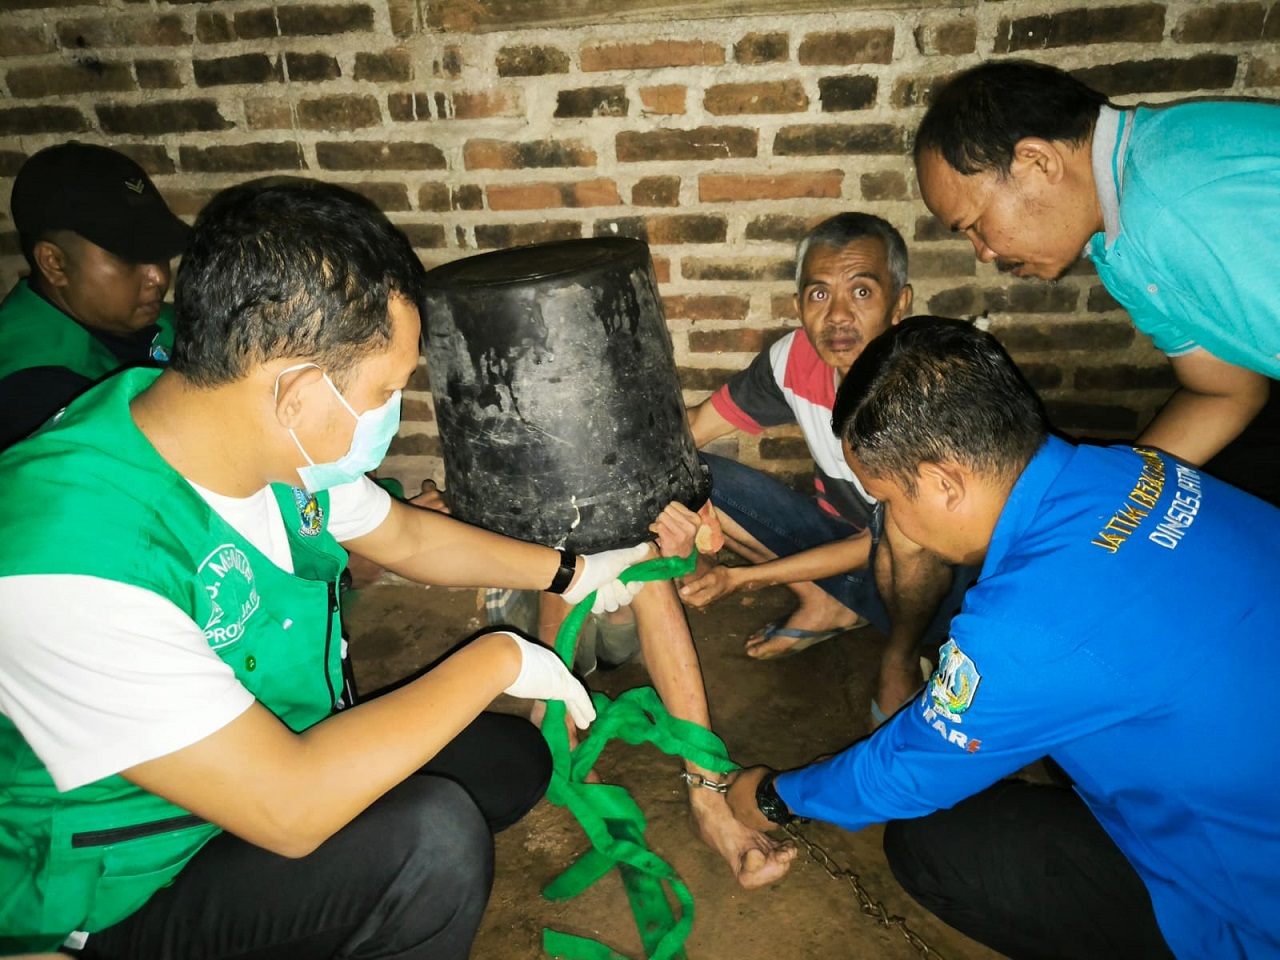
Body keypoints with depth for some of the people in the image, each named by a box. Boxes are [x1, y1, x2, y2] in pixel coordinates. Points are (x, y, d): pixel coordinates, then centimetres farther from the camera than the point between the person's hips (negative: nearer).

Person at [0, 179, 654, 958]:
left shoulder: (281, 443, -12)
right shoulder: (70, 568, -37)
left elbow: (405, 536, 7)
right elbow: (289, 810, -35)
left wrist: (568, 572, 12)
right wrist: (496, 660, -26)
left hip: (268, 745, 7)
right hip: (134, 888, -7)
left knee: (513, 762, 8)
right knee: (433, 839, -28)